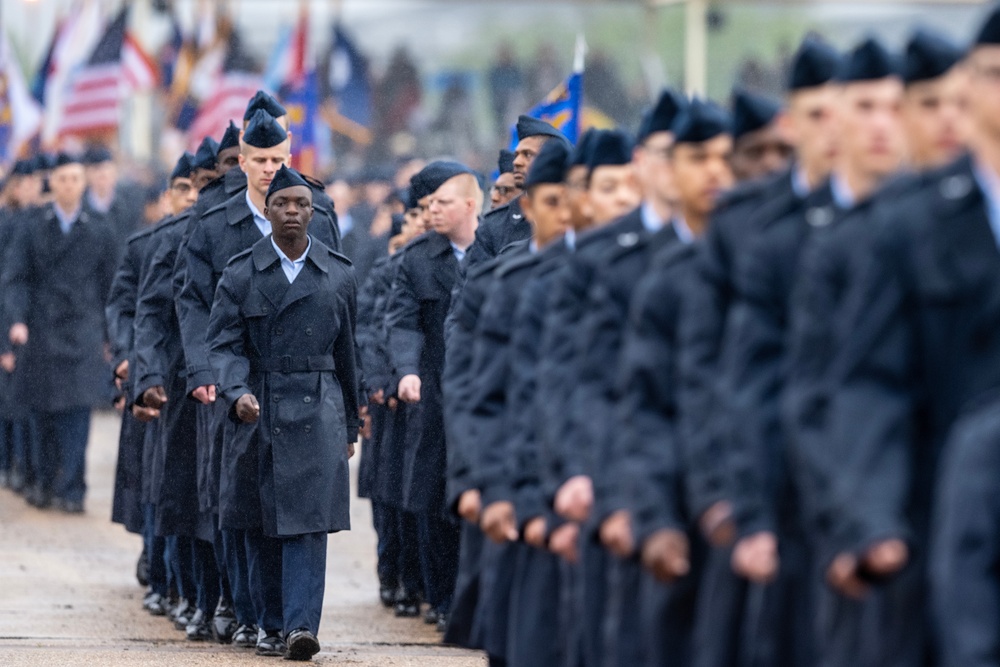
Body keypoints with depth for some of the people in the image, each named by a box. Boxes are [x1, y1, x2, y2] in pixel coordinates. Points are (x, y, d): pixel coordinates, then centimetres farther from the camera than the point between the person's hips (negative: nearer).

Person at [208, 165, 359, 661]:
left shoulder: (337, 274, 7)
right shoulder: (240, 274, 3)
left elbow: (347, 353, 13)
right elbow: (223, 344, -2)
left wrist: (351, 426, 16)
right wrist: (236, 393, -21)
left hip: (317, 411, -1)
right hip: (257, 411, 1)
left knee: (308, 521, -10)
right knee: (262, 527, 6)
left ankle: (301, 626, -16)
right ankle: (274, 628, 15)